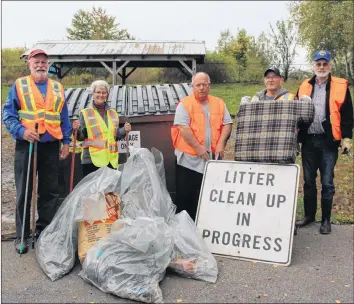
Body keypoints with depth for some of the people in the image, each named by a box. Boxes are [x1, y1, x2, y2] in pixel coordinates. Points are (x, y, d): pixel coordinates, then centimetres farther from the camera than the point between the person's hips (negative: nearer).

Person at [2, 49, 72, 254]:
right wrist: (21, 131, -16)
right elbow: (8, 114, 0)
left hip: (51, 145, 3)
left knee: (50, 191, 7)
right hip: (26, 144, -2)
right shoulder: (19, 85, 5)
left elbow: (65, 118, 15)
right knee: (23, 192, 3)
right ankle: (22, 236, 13)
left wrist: (67, 141, 7)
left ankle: (45, 232, 20)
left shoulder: (58, 88, 13)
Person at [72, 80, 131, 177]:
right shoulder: (85, 113, 3)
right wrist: (77, 130, -21)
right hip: (92, 160, -4)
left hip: (111, 160, 4)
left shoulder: (113, 113, 15)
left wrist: (124, 130, 2)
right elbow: (81, 136, -1)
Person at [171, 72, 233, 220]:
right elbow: (183, 128, -12)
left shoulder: (219, 103, 9)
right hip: (189, 158, -3)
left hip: (212, 157, 4)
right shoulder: (185, 104, -4)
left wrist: (220, 144, -8)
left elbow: (227, 124, 6)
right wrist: (198, 147, -17)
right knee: (185, 195, 3)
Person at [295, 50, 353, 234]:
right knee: (308, 181, 11)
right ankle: (309, 215, 24)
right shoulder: (304, 86, 10)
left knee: (327, 182, 3)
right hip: (308, 141, 3)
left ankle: (326, 220, 15)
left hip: (328, 142, -3)